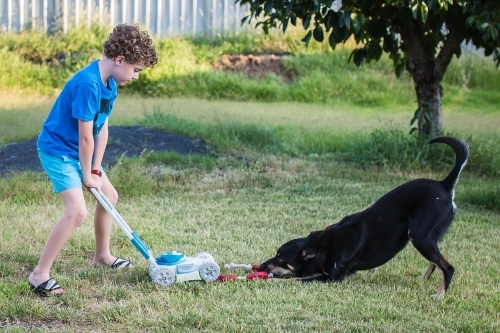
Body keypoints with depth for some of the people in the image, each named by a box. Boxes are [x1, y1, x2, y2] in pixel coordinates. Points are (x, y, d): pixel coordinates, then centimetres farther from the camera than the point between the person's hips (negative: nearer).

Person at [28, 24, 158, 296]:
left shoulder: (109, 83, 0)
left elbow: (102, 128, 2)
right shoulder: (87, 84, -30)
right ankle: (39, 274, -14)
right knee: (77, 211, -21)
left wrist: (95, 170, -3)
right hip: (58, 149, -10)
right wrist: (88, 176, -14)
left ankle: (102, 255, 39)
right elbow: (86, 136, -25)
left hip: (78, 151, 10)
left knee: (109, 196, 20)